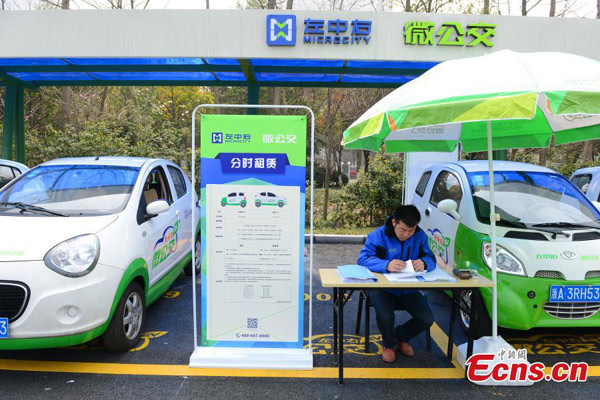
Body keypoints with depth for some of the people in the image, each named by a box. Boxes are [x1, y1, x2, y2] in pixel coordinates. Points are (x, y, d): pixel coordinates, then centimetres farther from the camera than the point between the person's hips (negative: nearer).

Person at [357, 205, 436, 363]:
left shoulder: (420, 236, -1)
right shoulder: (378, 235, -14)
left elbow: (430, 258, -2)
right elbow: (363, 258, -23)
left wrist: (424, 263, -29)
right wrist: (386, 265, -42)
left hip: (409, 289, 4)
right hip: (383, 287, -4)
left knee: (427, 319, -13)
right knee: (385, 317, -29)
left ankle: (401, 335, 23)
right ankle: (389, 344, 10)